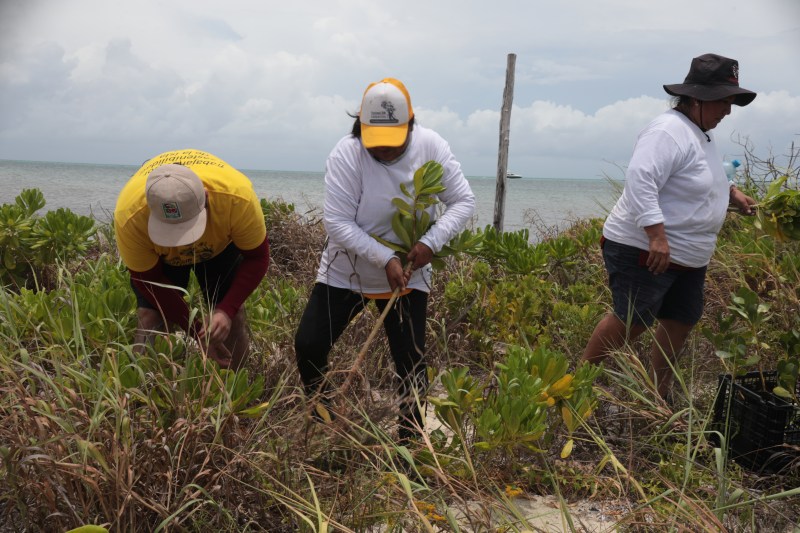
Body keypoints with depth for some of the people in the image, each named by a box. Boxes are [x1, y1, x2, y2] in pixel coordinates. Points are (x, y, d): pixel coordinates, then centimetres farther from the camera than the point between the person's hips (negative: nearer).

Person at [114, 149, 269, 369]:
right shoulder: (130, 215, -40)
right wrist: (197, 330, -27)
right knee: (150, 318, -16)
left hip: (220, 242, 1)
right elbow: (148, 279, -24)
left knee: (232, 318, -5)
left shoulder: (237, 197, -42)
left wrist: (227, 310, -37)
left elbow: (257, 257, -26)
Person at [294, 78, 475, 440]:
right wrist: (385, 259, -31)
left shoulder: (431, 146, -14)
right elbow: (337, 223, -23)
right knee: (308, 346, -4)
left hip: (408, 276, 1)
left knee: (411, 364, 1)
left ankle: (410, 442, 21)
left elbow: (463, 202, -8)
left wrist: (431, 241, -25)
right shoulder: (346, 154, -21)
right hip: (345, 272, -1)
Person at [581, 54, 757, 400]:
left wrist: (732, 193, 14)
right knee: (632, 323, -8)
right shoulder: (670, 131, -19)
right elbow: (639, 180, -30)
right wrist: (657, 236, -34)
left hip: (687, 256, 10)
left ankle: (659, 397, 27)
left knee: (681, 322, 13)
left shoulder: (701, 134, 14)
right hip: (643, 251, -10)